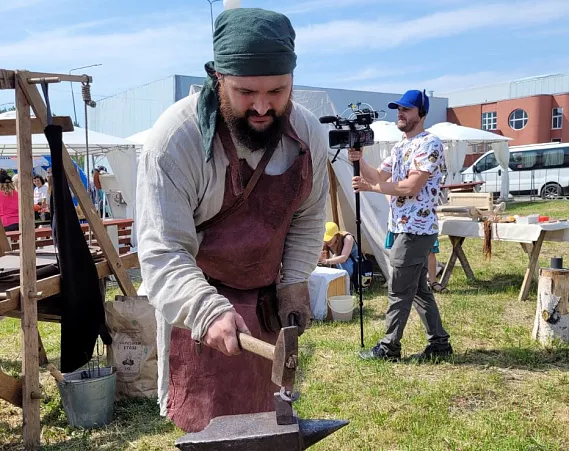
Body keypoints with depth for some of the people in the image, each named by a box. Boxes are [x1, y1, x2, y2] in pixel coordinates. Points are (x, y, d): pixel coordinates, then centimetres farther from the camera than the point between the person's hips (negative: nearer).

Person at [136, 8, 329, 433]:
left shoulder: (309, 134, -9)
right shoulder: (177, 137, -25)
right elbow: (162, 250, -27)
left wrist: (294, 283, -3)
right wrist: (209, 312, -40)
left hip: (267, 300, 5)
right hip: (196, 301, -4)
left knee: (267, 422, 14)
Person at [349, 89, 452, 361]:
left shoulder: (429, 144, -13)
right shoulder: (400, 147, 17)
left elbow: (411, 188, -22)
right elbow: (379, 177, 12)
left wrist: (369, 187, -17)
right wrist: (359, 161, -6)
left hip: (416, 230, -10)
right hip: (406, 228, 10)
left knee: (399, 290, -3)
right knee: (419, 289, 13)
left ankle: (389, 347, 8)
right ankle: (439, 343, 21)